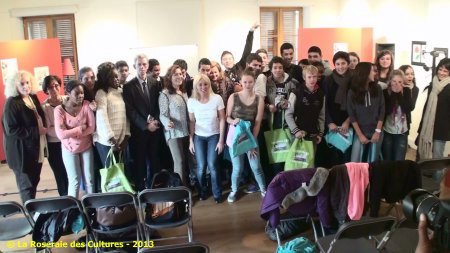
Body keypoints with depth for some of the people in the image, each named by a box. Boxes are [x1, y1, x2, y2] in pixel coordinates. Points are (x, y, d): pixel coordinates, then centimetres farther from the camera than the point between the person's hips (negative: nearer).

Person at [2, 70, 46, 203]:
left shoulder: (33, 97, 5)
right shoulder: (11, 103, -18)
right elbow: (11, 129, -23)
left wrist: (43, 129, 1)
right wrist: (36, 131, -21)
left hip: (36, 149, 8)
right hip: (22, 152, -7)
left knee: (34, 181, 20)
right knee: (27, 185, 6)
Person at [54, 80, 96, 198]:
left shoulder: (86, 105, -11)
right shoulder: (59, 109, -16)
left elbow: (92, 127, -13)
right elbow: (61, 134, -23)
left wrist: (72, 133, -19)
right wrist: (80, 128, -18)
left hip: (86, 147, 2)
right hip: (69, 149, -2)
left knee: (89, 179, 10)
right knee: (75, 181, 6)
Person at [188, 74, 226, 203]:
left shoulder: (217, 98, -14)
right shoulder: (191, 101, -9)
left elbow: (222, 120, -8)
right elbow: (191, 122, 1)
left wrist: (221, 140, -8)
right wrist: (190, 141, 1)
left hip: (214, 136, -1)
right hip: (198, 137, 1)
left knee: (212, 165, -7)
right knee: (201, 166, -1)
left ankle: (217, 193, 12)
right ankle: (203, 191, 23)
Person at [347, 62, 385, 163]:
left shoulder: (377, 89, 0)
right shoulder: (352, 92, -6)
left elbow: (382, 111, 1)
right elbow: (352, 115, -5)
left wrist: (378, 131, -6)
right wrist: (360, 135, -8)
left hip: (376, 132, 2)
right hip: (360, 133, -1)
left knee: (372, 163, 7)